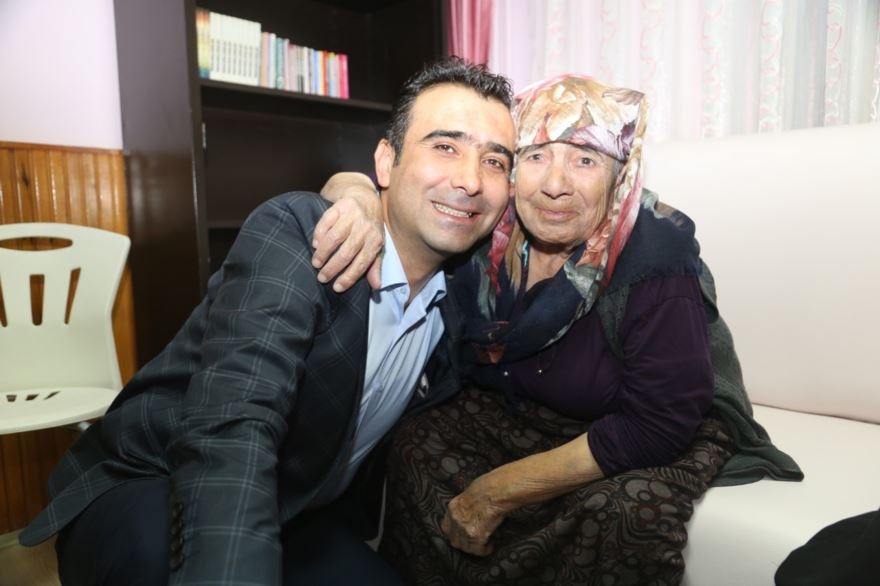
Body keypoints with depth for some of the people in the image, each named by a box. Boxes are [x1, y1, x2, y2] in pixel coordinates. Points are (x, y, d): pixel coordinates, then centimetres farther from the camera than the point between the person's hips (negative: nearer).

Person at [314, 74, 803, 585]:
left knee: (627, 509, -33)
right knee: (417, 444, -16)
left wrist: (497, 491, -24)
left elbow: (658, 426, -26)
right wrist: (358, 196, -33)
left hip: (665, 435, -3)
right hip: (526, 414, 4)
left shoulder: (655, 261, -28)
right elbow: (369, 186, -6)